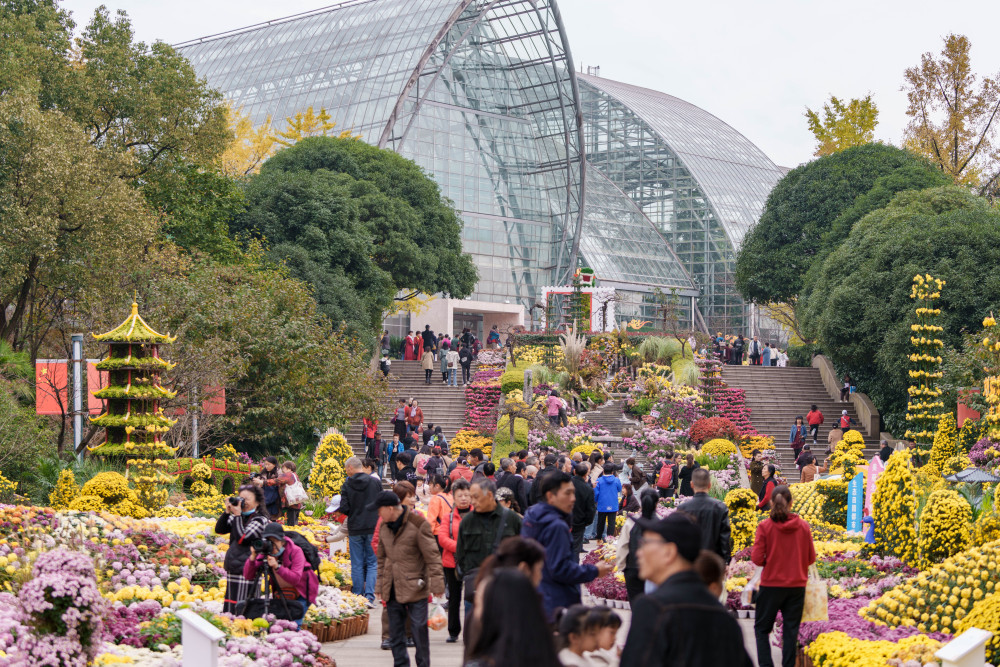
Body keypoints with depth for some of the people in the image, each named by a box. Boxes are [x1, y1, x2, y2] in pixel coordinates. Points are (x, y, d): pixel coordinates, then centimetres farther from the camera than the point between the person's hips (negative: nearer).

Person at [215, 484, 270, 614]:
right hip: (232, 568, 8)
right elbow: (219, 530, 9)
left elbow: (242, 538, -18)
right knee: (229, 609, 12)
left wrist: (237, 515, -16)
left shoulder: (261, 520, -9)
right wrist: (227, 512, -3)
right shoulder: (237, 516, 13)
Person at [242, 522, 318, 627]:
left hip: (302, 592, -4)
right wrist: (253, 557, -30)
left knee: (294, 625, -19)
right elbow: (248, 576, -15)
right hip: (282, 593, 4)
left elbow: (295, 579, -34)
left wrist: (277, 567, -44)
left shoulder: (295, 551, -22)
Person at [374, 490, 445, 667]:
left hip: (415, 589, -6)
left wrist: (437, 585, -12)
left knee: (420, 634, -1)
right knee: (395, 636, 11)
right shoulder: (384, 527, 8)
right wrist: (380, 585, 17)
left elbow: (433, 556, -10)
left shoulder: (418, 525, -12)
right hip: (393, 591, 6)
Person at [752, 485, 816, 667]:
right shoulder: (803, 526, -4)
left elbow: (757, 558, -12)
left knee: (762, 628, 11)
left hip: (771, 585, -2)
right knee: (791, 630, 9)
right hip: (797, 585, 2)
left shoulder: (764, 526, -11)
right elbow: (811, 558, 2)